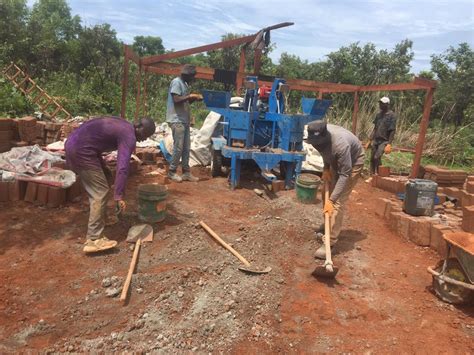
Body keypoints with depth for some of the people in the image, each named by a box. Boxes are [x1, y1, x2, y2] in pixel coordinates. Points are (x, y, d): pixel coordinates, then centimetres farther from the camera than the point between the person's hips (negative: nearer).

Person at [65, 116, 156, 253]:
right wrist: (119, 197, -22)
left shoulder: (121, 125, 18)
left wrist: (103, 167, 25)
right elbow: (122, 167, -21)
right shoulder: (129, 137, -10)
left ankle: (100, 221, 38)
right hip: (81, 151, -10)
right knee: (100, 192, -7)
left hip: (72, 144, 10)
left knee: (96, 189, 23)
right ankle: (93, 240, -7)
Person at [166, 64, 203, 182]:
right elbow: (176, 100, -19)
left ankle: (186, 173, 14)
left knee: (186, 148, 8)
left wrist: (194, 98, 4)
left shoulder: (184, 84, 17)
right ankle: (172, 172, 5)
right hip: (177, 120, -9)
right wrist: (190, 96, -14)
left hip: (184, 120, 9)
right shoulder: (176, 82, -10)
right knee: (178, 147, -7)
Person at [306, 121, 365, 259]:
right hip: (336, 161, 7)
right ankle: (328, 224, 34)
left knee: (339, 201, -13)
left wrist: (331, 200, -38)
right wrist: (326, 168, -7)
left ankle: (331, 241, -10)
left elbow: (344, 174, -36)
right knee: (327, 193, 13)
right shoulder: (317, 135, -23)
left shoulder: (341, 144, -42)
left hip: (353, 162, -7)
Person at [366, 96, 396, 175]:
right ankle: (372, 174, 17)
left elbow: (392, 131, -12)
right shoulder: (379, 114, 11)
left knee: (377, 157, -19)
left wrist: (389, 144, -19)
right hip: (375, 140, 6)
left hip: (384, 141, -6)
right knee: (372, 158, 5)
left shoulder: (391, 116, -9)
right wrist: (370, 141, 13)